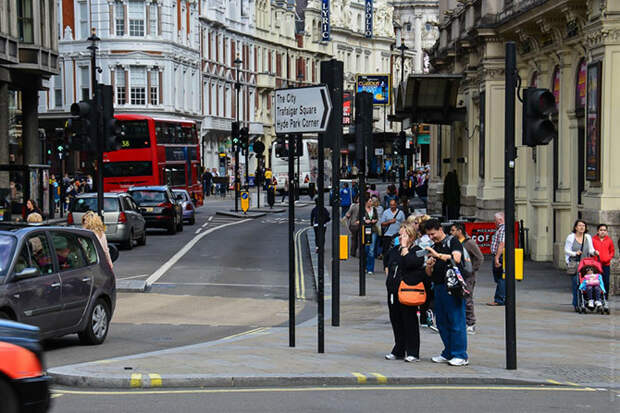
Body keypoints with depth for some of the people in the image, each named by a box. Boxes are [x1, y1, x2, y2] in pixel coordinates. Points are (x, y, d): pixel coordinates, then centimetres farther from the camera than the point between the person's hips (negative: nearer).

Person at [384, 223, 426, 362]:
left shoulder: (417, 250, -8)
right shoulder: (395, 249, 13)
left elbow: (409, 263, -27)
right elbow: (386, 259, 34)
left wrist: (405, 247, -18)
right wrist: (387, 271, 21)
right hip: (393, 290, 7)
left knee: (409, 321, -2)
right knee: (395, 320, 11)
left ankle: (413, 352, 5)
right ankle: (398, 351, 21)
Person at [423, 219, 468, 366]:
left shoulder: (452, 242, -1)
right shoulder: (433, 248, 19)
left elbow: (456, 259, -20)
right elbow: (429, 274, 18)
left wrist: (438, 255, -20)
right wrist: (429, 266, -4)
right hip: (438, 287, 8)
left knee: (456, 321, -7)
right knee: (442, 323, 10)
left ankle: (460, 355, -4)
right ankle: (448, 353, 18)